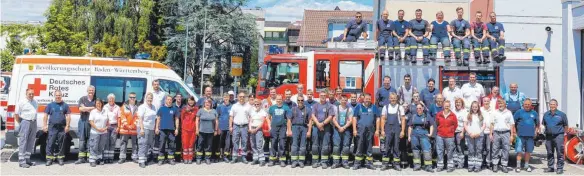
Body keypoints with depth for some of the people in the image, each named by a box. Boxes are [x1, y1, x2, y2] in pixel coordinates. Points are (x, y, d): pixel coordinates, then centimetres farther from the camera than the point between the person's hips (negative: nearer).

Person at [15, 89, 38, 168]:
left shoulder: (35, 102, 13)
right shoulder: (22, 102, -6)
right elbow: (16, 114, -5)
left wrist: (33, 120, 12)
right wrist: (20, 123, -3)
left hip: (34, 123, 7)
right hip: (25, 122, -7)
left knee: (31, 143, 10)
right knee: (23, 142, -8)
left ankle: (27, 159, 18)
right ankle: (22, 161, -8)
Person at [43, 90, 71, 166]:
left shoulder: (65, 105, 9)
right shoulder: (50, 105, 11)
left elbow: (68, 116, 6)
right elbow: (45, 116, 10)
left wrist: (67, 126, -3)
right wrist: (44, 125, 1)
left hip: (62, 127, 0)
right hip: (52, 127, 0)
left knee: (61, 143, 3)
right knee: (50, 143, -5)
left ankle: (60, 158, 10)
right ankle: (49, 158, -1)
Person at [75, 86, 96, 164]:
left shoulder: (96, 100, 7)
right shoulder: (82, 99, 7)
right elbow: (81, 109, -6)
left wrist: (86, 109, -5)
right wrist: (92, 108, -7)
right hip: (83, 121, 0)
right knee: (82, 140, 1)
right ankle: (81, 158, 4)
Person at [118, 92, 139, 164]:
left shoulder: (138, 107, 7)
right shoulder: (124, 107, 5)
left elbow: (138, 117, 3)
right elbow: (122, 117, -1)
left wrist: (134, 125, -9)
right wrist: (126, 125, -9)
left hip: (134, 129, 1)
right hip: (125, 129, -1)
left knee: (135, 143, 6)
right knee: (123, 143, 3)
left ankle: (135, 157, 13)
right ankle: (122, 157, 8)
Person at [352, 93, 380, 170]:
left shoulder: (374, 108, 8)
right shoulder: (359, 107, 7)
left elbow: (377, 119, 8)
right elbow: (354, 118, 4)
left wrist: (377, 130, 2)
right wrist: (354, 129, -3)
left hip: (370, 130, 1)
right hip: (360, 130, -1)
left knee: (369, 147, 7)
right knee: (359, 147, -2)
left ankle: (369, 163, 12)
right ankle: (357, 163, 1)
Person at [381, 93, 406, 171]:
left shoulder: (400, 108, 5)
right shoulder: (385, 107, 8)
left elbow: (403, 120, 2)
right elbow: (383, 119, 6)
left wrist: (403, 131, -5)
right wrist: (382, 130, -1)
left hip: (397, 129, 0)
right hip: (388, 129, 1)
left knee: (397, 147, 4)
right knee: (387, 147, 0)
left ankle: (396, 164, 9)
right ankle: (385, 164, 4)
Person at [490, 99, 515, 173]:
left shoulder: (509, 113, 6)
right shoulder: (494, 112, 10)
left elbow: (512, 124, 5)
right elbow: (492, 124, 10)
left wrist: (512, 135, -2)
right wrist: (491, 134, 3)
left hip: (506, 133, -1)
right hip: (496, 133, 1)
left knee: (505, 150, 0)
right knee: (495, 149, 2)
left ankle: (504, 165, 6)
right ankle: (495, 165, 9)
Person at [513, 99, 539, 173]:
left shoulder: (534, 113, 8)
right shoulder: (519, 112, -1)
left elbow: (537, 123, 20)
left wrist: (536, 131, 9)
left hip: (530, 136, 3)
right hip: (521, 135, -3)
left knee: (528, 151, 10)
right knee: (519, 151, -4)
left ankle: (526, 166, 21)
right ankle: (518, 166, 2)